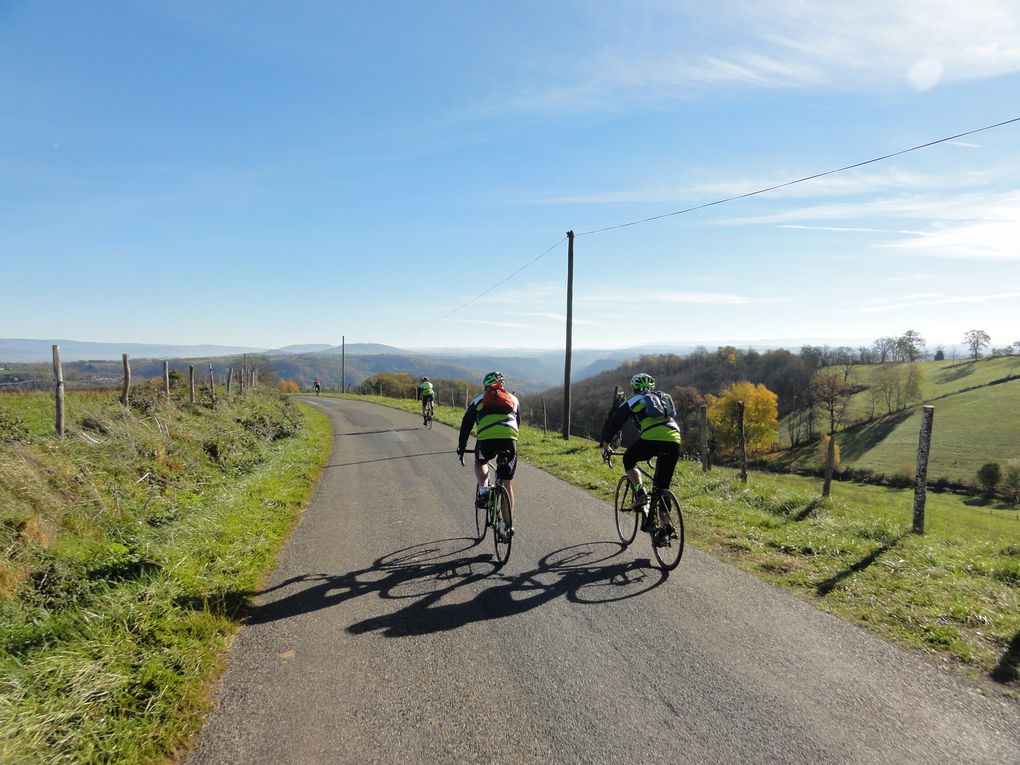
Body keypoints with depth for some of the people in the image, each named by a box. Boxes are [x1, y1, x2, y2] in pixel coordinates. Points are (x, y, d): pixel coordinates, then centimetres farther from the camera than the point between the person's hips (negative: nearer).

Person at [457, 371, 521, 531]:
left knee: (480, 462, 33)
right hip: (509, 439, 2)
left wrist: (461, 446, 35)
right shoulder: (513, 399, 30)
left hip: (486, 439, -1)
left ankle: (483, 490, 8)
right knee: (507, 484, 14)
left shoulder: (479, 399, 24)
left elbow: (466, 424, 25)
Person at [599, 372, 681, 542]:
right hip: (674, 442, 5)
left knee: (628, 460, 24)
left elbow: (615, 421, 22)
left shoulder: (633, 401, 18)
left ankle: (640, 493, 4)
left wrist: (605, 442, 35)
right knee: (662, 487, 17)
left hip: (651, 439, -5)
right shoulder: (664, 398, 32)